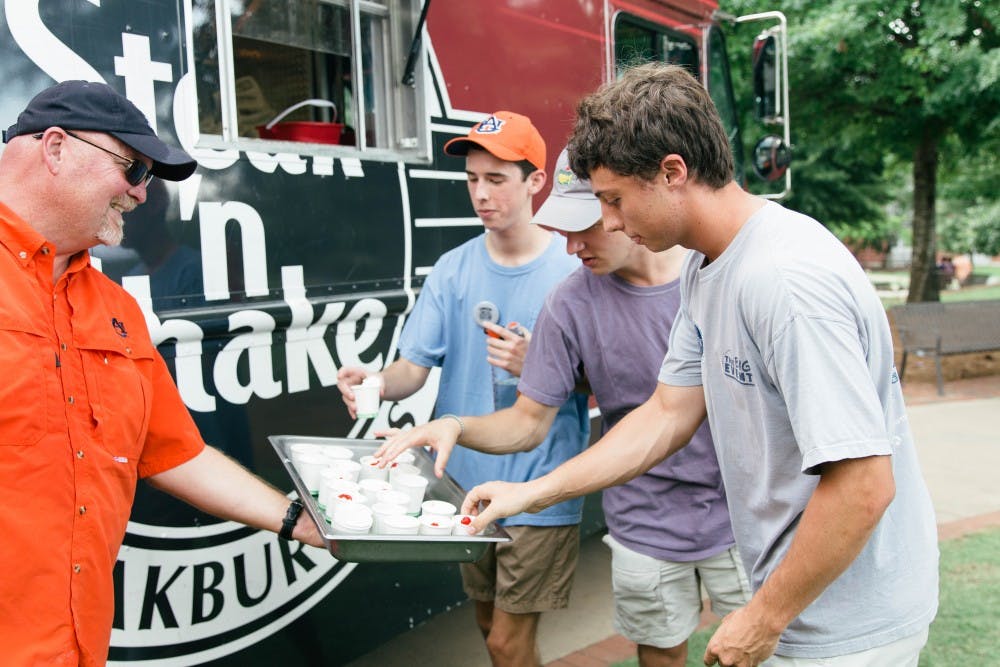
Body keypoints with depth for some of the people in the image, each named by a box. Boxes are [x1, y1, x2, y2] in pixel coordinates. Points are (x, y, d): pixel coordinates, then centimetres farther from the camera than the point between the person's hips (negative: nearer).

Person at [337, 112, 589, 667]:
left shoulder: (573, 269, -9)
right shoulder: (454, 269, 1)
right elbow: (415, 366, -4)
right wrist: (378, 382, -25)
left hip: (539, 486, -4)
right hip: (466, 478, 4)